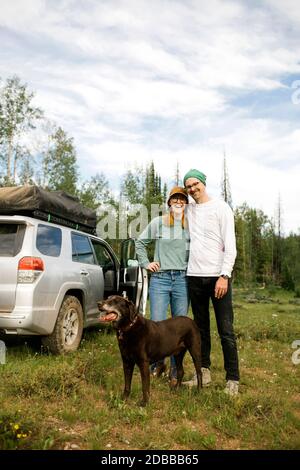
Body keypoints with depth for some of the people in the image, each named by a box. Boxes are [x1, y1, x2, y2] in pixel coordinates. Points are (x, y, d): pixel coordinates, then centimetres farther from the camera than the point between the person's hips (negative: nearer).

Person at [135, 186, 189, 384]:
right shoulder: (158, 222, 5)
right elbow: (140, 242, 15)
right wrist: (146, 263, 7)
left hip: (182, 279, 1)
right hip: (160, 278, -1)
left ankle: (176, 369, 19)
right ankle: (158, 363, 22)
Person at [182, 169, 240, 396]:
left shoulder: (221, 207, -1)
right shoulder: (188, 210, 13)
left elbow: (230, 245, -6)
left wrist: (224, 276, -15)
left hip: (218, 276, -5)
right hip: (194, 276, 5)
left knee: (226, 331, -3)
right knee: (201, 328, 12)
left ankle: (233, 380, 5)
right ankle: (204, 372, 22)